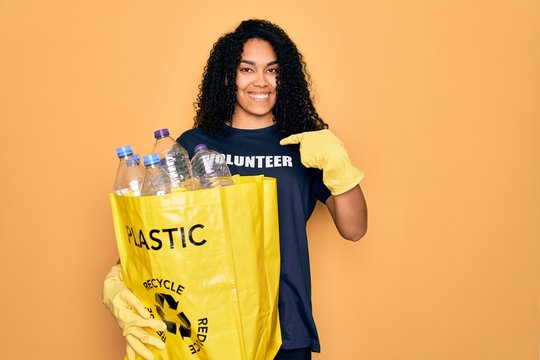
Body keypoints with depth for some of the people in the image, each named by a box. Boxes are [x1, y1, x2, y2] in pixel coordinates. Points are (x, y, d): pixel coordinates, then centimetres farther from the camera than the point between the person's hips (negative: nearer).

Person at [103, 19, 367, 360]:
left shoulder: (305, 144, 2)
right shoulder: (193, 145, -1)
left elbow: (354, 230, -2)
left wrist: (337, 163, -18)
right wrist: (118, 283, -22)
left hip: (287, 329, 1)